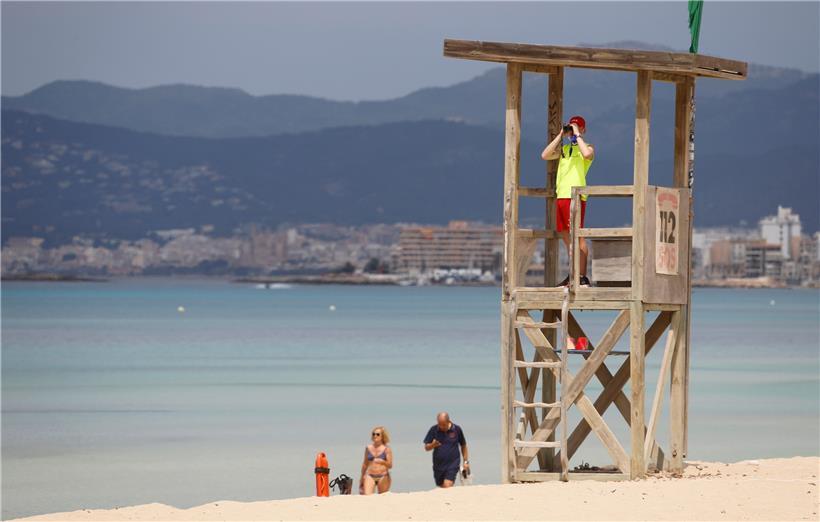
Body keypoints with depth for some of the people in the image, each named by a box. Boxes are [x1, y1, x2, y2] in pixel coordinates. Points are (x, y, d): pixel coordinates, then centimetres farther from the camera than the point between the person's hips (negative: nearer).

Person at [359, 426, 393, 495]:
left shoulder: (386, 449, 0)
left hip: (383, 477, -2)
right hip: (370, 476, 2)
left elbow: (390, 465, -7)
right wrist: (362, 478, 23)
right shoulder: (368, 448, 9)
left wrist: (382, 462, -28)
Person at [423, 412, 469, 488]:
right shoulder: (433, 430, -3)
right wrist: (432, 445, -21)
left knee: (447, 486, -19)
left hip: (452, 464, -3)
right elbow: (426, 447, 2)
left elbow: (463, 446, 8)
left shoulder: (457, 429, -4)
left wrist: (466, 462, 5)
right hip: (438, 465, 3)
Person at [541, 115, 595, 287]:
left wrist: (577, 135, -11)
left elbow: (587, 154, -22)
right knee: (566, 237, 9)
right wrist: (560, 136, 6)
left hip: (575, 196, -7)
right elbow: (545, 155, 8)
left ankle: (583, 277, -12)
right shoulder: (564, 149, 21)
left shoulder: (587, 148, 2)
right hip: (561, 196, 7)